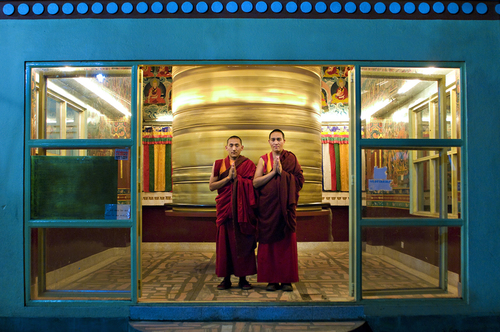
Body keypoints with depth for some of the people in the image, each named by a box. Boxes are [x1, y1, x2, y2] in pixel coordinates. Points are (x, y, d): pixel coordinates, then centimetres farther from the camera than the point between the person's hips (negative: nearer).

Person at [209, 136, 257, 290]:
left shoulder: (248, 164, 6)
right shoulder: (218, 164, 10)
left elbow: (252, 186, -2)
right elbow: (212, 186, 1)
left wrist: (236, 177, -13)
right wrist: (228, 177, -9)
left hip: (243, 209, -1)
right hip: (225, 207, 1)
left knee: (243, 242, 0)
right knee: (225, 241, 1)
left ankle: (243, 278, 9)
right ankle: (226, 278, 9)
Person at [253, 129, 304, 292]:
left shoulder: (291, 158, 8)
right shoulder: (264, 159, 7)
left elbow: (299, 180, -3)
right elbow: (255, 182, -3)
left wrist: (282, 172, -12)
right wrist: (273, 172, -12)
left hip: (285, 205, 0)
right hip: (268, 205, 0)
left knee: (287, 241, 0)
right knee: (269, 241, 0)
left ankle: (287, 280, 8)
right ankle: (272, 279, 8)